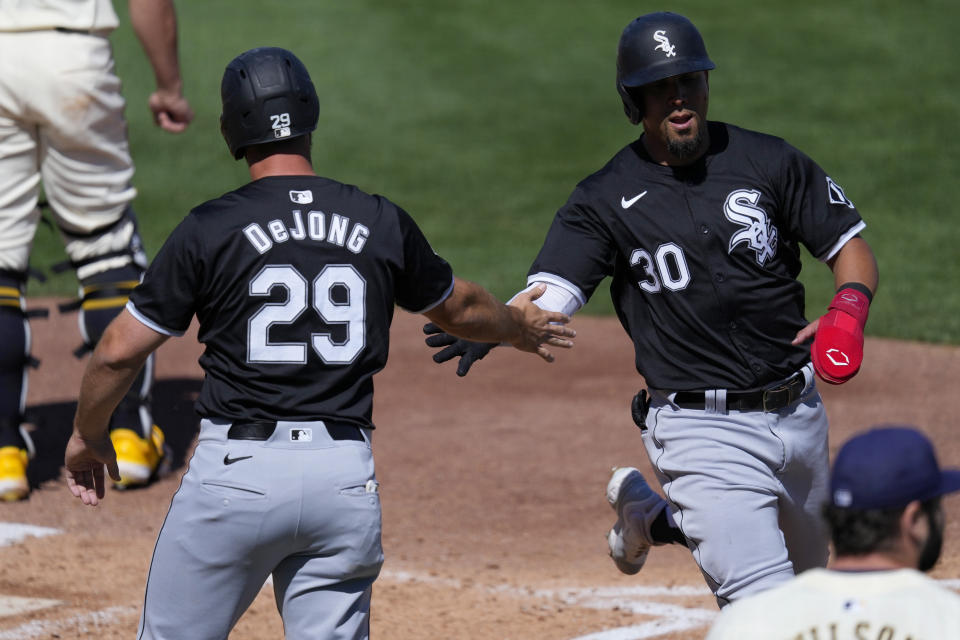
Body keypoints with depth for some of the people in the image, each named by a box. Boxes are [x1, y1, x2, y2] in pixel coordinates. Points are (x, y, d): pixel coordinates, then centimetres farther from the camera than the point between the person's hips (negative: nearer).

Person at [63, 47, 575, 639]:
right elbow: (457, 307, 24)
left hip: (237, 471, -3)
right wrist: (519, 327, 46)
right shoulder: (382, 223, 5)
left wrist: (88, 434, 18)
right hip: (347, 477, 3)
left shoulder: (211, 228, -4)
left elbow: (119, 351, 0)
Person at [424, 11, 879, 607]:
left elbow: (853, 246, 4)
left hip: (799, 413, 4)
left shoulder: (769, 161, 0)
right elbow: (547, 296, -17)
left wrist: (848, 309, -18)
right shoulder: (608, 198, -6)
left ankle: (655, 514, 43)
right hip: (700, 426, -4)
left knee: (809, 570, 25)